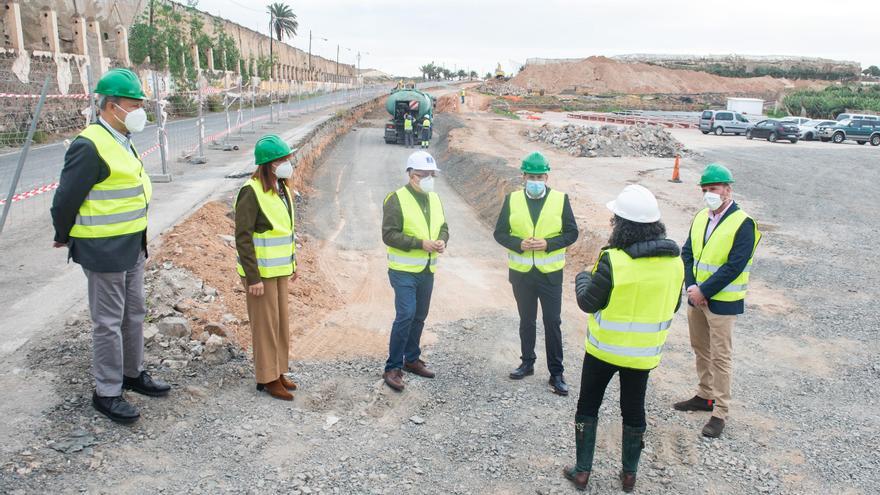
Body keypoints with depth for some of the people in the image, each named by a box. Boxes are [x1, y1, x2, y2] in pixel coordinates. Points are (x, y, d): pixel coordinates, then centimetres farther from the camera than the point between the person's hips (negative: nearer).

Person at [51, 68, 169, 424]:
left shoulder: (121, 142, 10)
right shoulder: (89, 147, -20)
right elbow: (66, 198, -16)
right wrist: (64, 237, -1)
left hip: (132, 247, 9)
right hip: (104, 251, -9)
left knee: (134, 314, 19)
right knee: (109, 322, 2)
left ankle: (133, 373, 35)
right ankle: (106, 393, 16)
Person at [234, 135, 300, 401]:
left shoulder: (282, 188, 7)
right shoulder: (252, 192, -18)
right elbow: (243, 238, -19)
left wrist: (293, 263, 17)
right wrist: (253, 277, -20)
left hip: (280, 269, 8)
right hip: (261, 272, -8)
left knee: (281, 321, 15)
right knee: (265, 324, 3)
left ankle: (278, 370, 29)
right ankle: (268, 378, 16)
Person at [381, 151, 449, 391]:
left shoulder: (435, 199, 10)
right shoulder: (396, 199, -12)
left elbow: (443, 227, 17)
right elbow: (389, 234, -17)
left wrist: (442, 240, -6)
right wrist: (421, 243, -23)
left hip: (427, 270, 7)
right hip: (404, 271, -7)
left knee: (419, 317, 15)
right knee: (405, 315, -13)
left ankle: (411, 359, 31)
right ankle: (393, 367, -2)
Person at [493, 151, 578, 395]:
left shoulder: (560, 199, -4)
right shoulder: (512, 199, 0)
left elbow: (571, 233, -3)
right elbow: (500, 233, 1)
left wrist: (548, 243, -19)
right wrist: (519, 244, -17)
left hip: (550, 273, -2)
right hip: (521, 272, 2)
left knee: (553, 323, 1)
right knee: (526, 321, 16)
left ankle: (556, 373, 12)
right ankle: (527, 363, 32)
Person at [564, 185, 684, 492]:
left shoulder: (613, 260, -24)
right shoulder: (674, 260, -8)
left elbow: (588, 303, -14)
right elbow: (672, 306, 5)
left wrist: (582, 278, 5)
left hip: (604, 349, -4)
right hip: (644, 353, 4)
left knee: (587, 407, 15)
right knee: (634, 411, 19)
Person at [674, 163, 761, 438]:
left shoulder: (743, 224, -15)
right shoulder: (701, 218, 6)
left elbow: (734, 266, -20)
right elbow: (687, 253, 4)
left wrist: (704, 291, -19)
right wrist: (691, 286, -10)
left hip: (722, 301, -7)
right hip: (697, 297, 7)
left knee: (720, 357, 0)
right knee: (700, 349, 18)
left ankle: (720, 412, 10)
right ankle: (705, 396, 35)